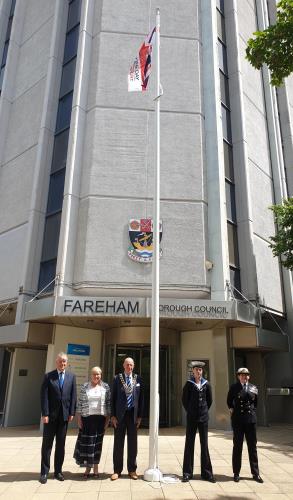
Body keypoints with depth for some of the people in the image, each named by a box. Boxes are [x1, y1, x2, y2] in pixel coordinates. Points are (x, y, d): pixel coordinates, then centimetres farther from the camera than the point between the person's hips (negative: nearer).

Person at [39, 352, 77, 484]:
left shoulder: (71, 377, 5)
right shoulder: (48, 376, -2)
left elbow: (73, 396, 4)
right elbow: (44, 396, -6)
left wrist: (72, 413, -3)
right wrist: (45, 414, -13)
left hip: (64, 415, 2)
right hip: (51, 415, -2)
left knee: (61, 444, 9)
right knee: (47, 444, 5)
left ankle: (58, 471, 20)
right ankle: (44, 472, 15)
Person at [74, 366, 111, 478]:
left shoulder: (106, 387, 1)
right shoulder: (84, 387, 1)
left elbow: (109, 403, 3)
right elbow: (80, 403, 2)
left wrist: (108, 419, -1)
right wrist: (79, 418, -2)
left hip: (100, 418, 0)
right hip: (87, 418, 0)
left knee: (97, 442, 7)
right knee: (87, 442, 3)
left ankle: (96, 467, 20)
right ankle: (88, 467, 18)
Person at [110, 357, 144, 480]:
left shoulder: (138, 379, 1)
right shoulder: (117, 379, -2)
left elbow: (141, 398, 4)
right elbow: (113, 398, -1)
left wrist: (139, 416, 1)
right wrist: (113, 415, -5)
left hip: (133, 414, 1)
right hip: (120, 414, -1)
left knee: (133, 443, 9)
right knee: (118, 443, 7)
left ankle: (132, 470, 22)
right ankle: (117, 470, 20)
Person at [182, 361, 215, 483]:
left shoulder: (206, 384, 2)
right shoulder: (189, 384, -3)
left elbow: (209, 400, 13)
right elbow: (184, 400, 3)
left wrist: (204, 410, 10)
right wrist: (190, 411, 6)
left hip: (203, 417, 2)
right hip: (191, 418, -1)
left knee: (204, 444, 7)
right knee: (189, 444, 4)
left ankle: (206, 472, 16)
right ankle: (187, 473, 12)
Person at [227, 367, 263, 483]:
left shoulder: (253, 388, 5)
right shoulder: (234, 387, -3)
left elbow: (255, 403, 17)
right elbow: (229, 401, 11)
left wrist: (252, 411, 8)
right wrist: (232, 410, 5)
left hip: (251, 419, 2)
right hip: (237, 420, -2)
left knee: (252, 446, 8)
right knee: (237, 446, 7)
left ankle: (255, 473, 19)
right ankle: (236, 473, 17)